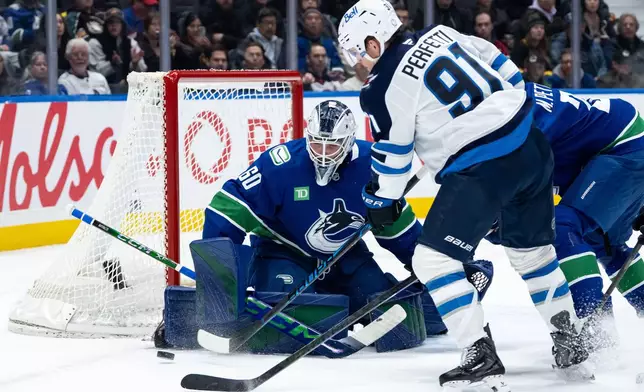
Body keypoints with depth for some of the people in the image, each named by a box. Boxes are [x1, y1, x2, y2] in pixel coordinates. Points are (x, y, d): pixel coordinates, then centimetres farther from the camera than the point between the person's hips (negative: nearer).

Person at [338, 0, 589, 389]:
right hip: (532, 146, 8)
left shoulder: (383, 87, -8)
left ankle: (481, 357, -8)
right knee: (532, 249, 25)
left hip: (483, 170, -8)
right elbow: (502, 67, 20)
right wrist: (515, 106, 33)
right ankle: (570, 343, 31)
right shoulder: (440, 34, 11)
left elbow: (391, 154, 1)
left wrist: (381, 202, 17)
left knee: (433, 258, -2)